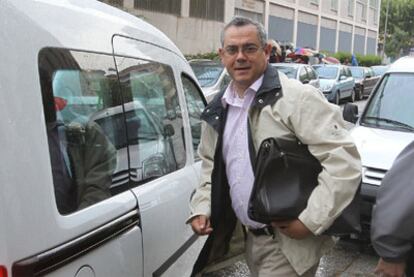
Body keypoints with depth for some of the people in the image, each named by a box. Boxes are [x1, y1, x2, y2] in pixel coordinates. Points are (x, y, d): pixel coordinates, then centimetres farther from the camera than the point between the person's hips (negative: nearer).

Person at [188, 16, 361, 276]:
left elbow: (343, 160, -18)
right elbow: (211, 165, 20)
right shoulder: (217, 110, 7)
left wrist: (310, 220, -21)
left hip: (290, 242, -6)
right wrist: (202, 207, 6)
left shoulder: (297, 97, -14)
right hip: (252, 239, 7)